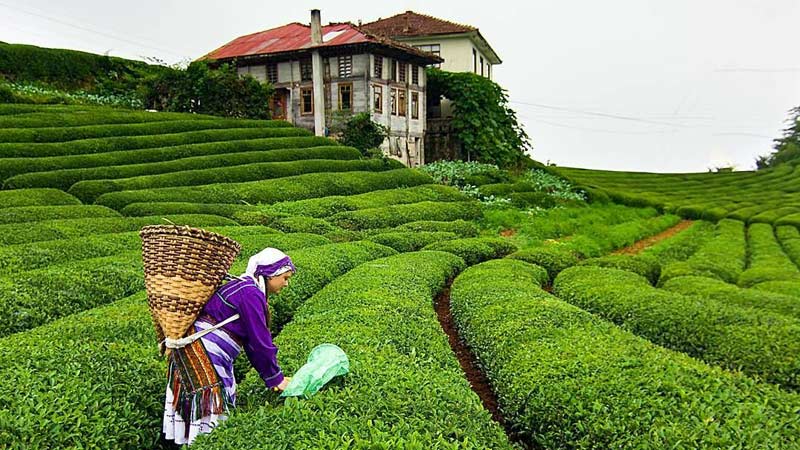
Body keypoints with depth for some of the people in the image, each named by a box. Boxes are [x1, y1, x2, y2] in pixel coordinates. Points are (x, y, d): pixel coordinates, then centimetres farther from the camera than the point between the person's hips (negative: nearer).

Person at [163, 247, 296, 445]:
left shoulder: (245, 287, 13)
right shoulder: (251, 294, -19)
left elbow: (252, 339, 15)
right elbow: (260, 342, -17)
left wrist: (271, 376, 15)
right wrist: (275, 378, -6)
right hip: (202, 352, -10)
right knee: (209, 407, -2)